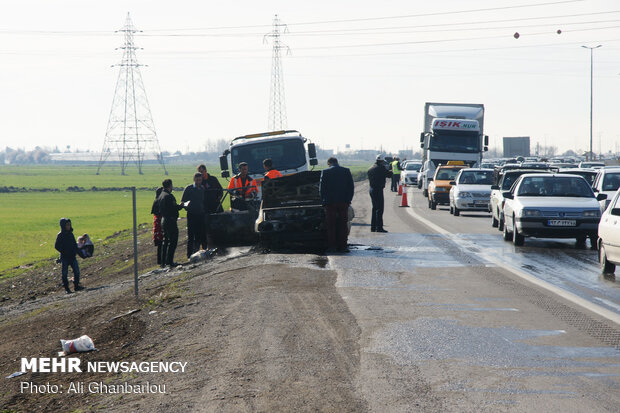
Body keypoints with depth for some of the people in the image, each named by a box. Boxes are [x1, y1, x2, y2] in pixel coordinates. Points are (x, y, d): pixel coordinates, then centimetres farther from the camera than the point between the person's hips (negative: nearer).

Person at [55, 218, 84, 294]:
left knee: (76, 271, 1)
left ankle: (76, 286, 13)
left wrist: (75, 252, 2)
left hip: (72, 256, 5)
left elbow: (75, 244, 17)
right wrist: (64, 252, -15)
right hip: (64, 257, -5)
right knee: (65, 273, 1)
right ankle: (66, 288, 7)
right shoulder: (60, 235, -9)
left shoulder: (71, 234, 8)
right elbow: (56, 246, -9)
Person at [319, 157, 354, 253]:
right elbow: (351, 187, 5)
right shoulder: (346, 171, 4)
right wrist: (349, 200, 10)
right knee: (342, 225, 6)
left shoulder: (325, 172, -3)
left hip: (330, 203, -2)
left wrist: (323, 201, 5)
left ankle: (332, 246, 0)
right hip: (344, 202, 2)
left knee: (331, 226, 3)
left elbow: (322, 188, -2)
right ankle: (342, 247, 4)